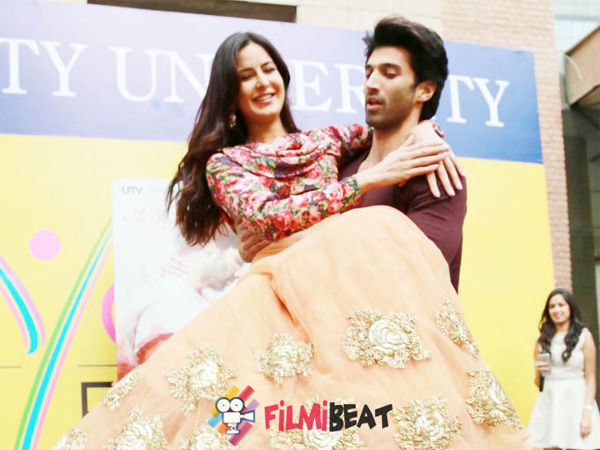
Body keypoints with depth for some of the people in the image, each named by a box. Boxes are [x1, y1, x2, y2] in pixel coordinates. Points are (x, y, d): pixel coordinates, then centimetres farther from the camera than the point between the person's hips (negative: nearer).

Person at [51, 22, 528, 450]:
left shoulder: (326, 141, 22)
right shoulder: (224, 164, 13)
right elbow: (270, 218, -5)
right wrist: (370, 177, -8)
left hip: (359, 268, 3)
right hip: (280, 287, -3)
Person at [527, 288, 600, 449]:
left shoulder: (584, 336, 2)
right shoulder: (543, 340, 11)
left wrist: (587, 413, -11)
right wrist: (538, 371, -6)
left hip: (575, 401, -3)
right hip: (549, 403, 3)